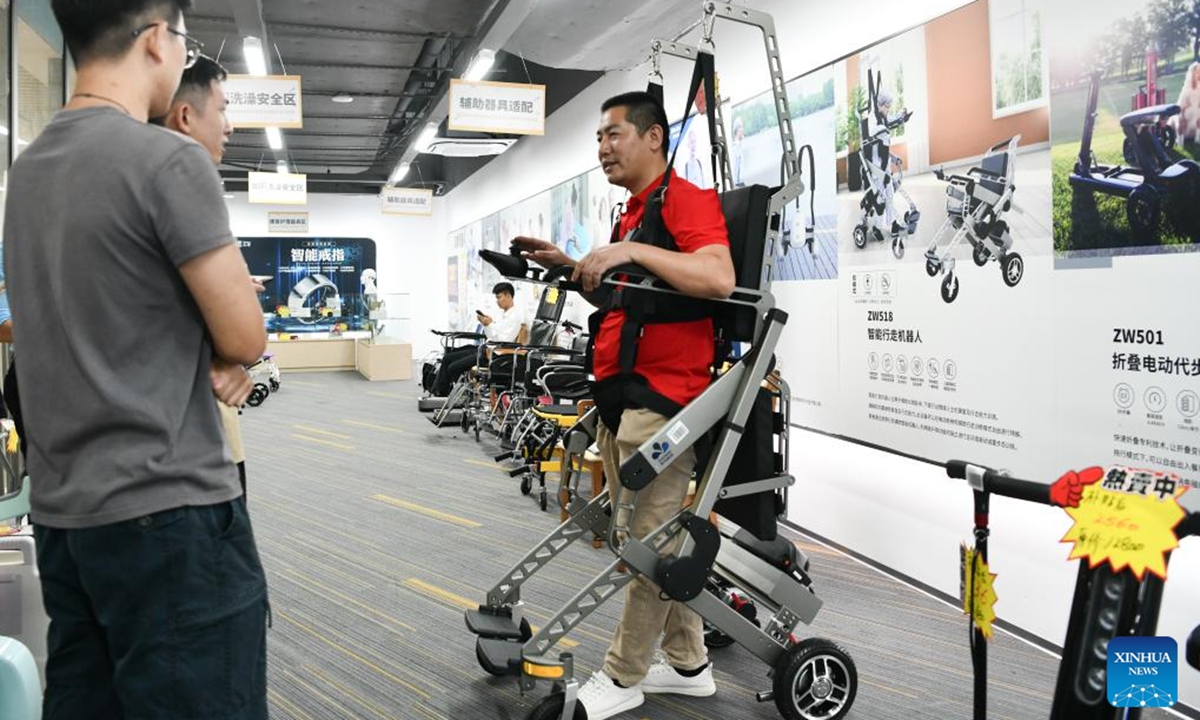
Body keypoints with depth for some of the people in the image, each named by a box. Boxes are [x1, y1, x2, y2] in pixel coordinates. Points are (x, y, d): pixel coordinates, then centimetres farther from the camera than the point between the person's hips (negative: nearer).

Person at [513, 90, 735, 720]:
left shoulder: (685, 198, -8)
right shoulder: (633, 213, 20)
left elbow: (718, 278, -25)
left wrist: (629, 252, -27)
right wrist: (571, 266, 16)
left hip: (660, 398, -10)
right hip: (621, 395, 10)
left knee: (651, 542, 0)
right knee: (660, 536, 14)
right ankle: (687, 664, 26)